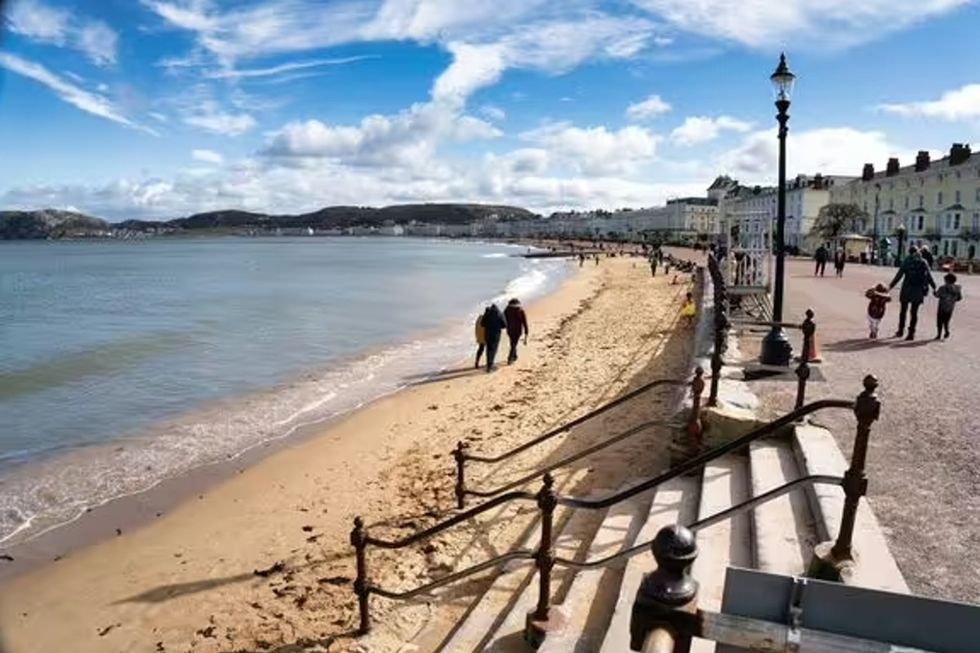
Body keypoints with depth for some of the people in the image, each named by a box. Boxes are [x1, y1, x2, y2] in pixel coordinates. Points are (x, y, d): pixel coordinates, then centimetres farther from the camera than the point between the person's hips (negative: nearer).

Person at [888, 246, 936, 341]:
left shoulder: (907, 261, -4)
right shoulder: (923, 263, 0)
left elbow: (899, 275, -7)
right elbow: (929, 276, 2)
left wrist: (891, 286, -3)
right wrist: (934, 287, 11)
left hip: (907, 289, -1)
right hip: (918, 291, 1)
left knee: (903, 310, 13)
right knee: (914, 312, 6)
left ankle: (901, 330, 19)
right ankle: (911, 333, 7)